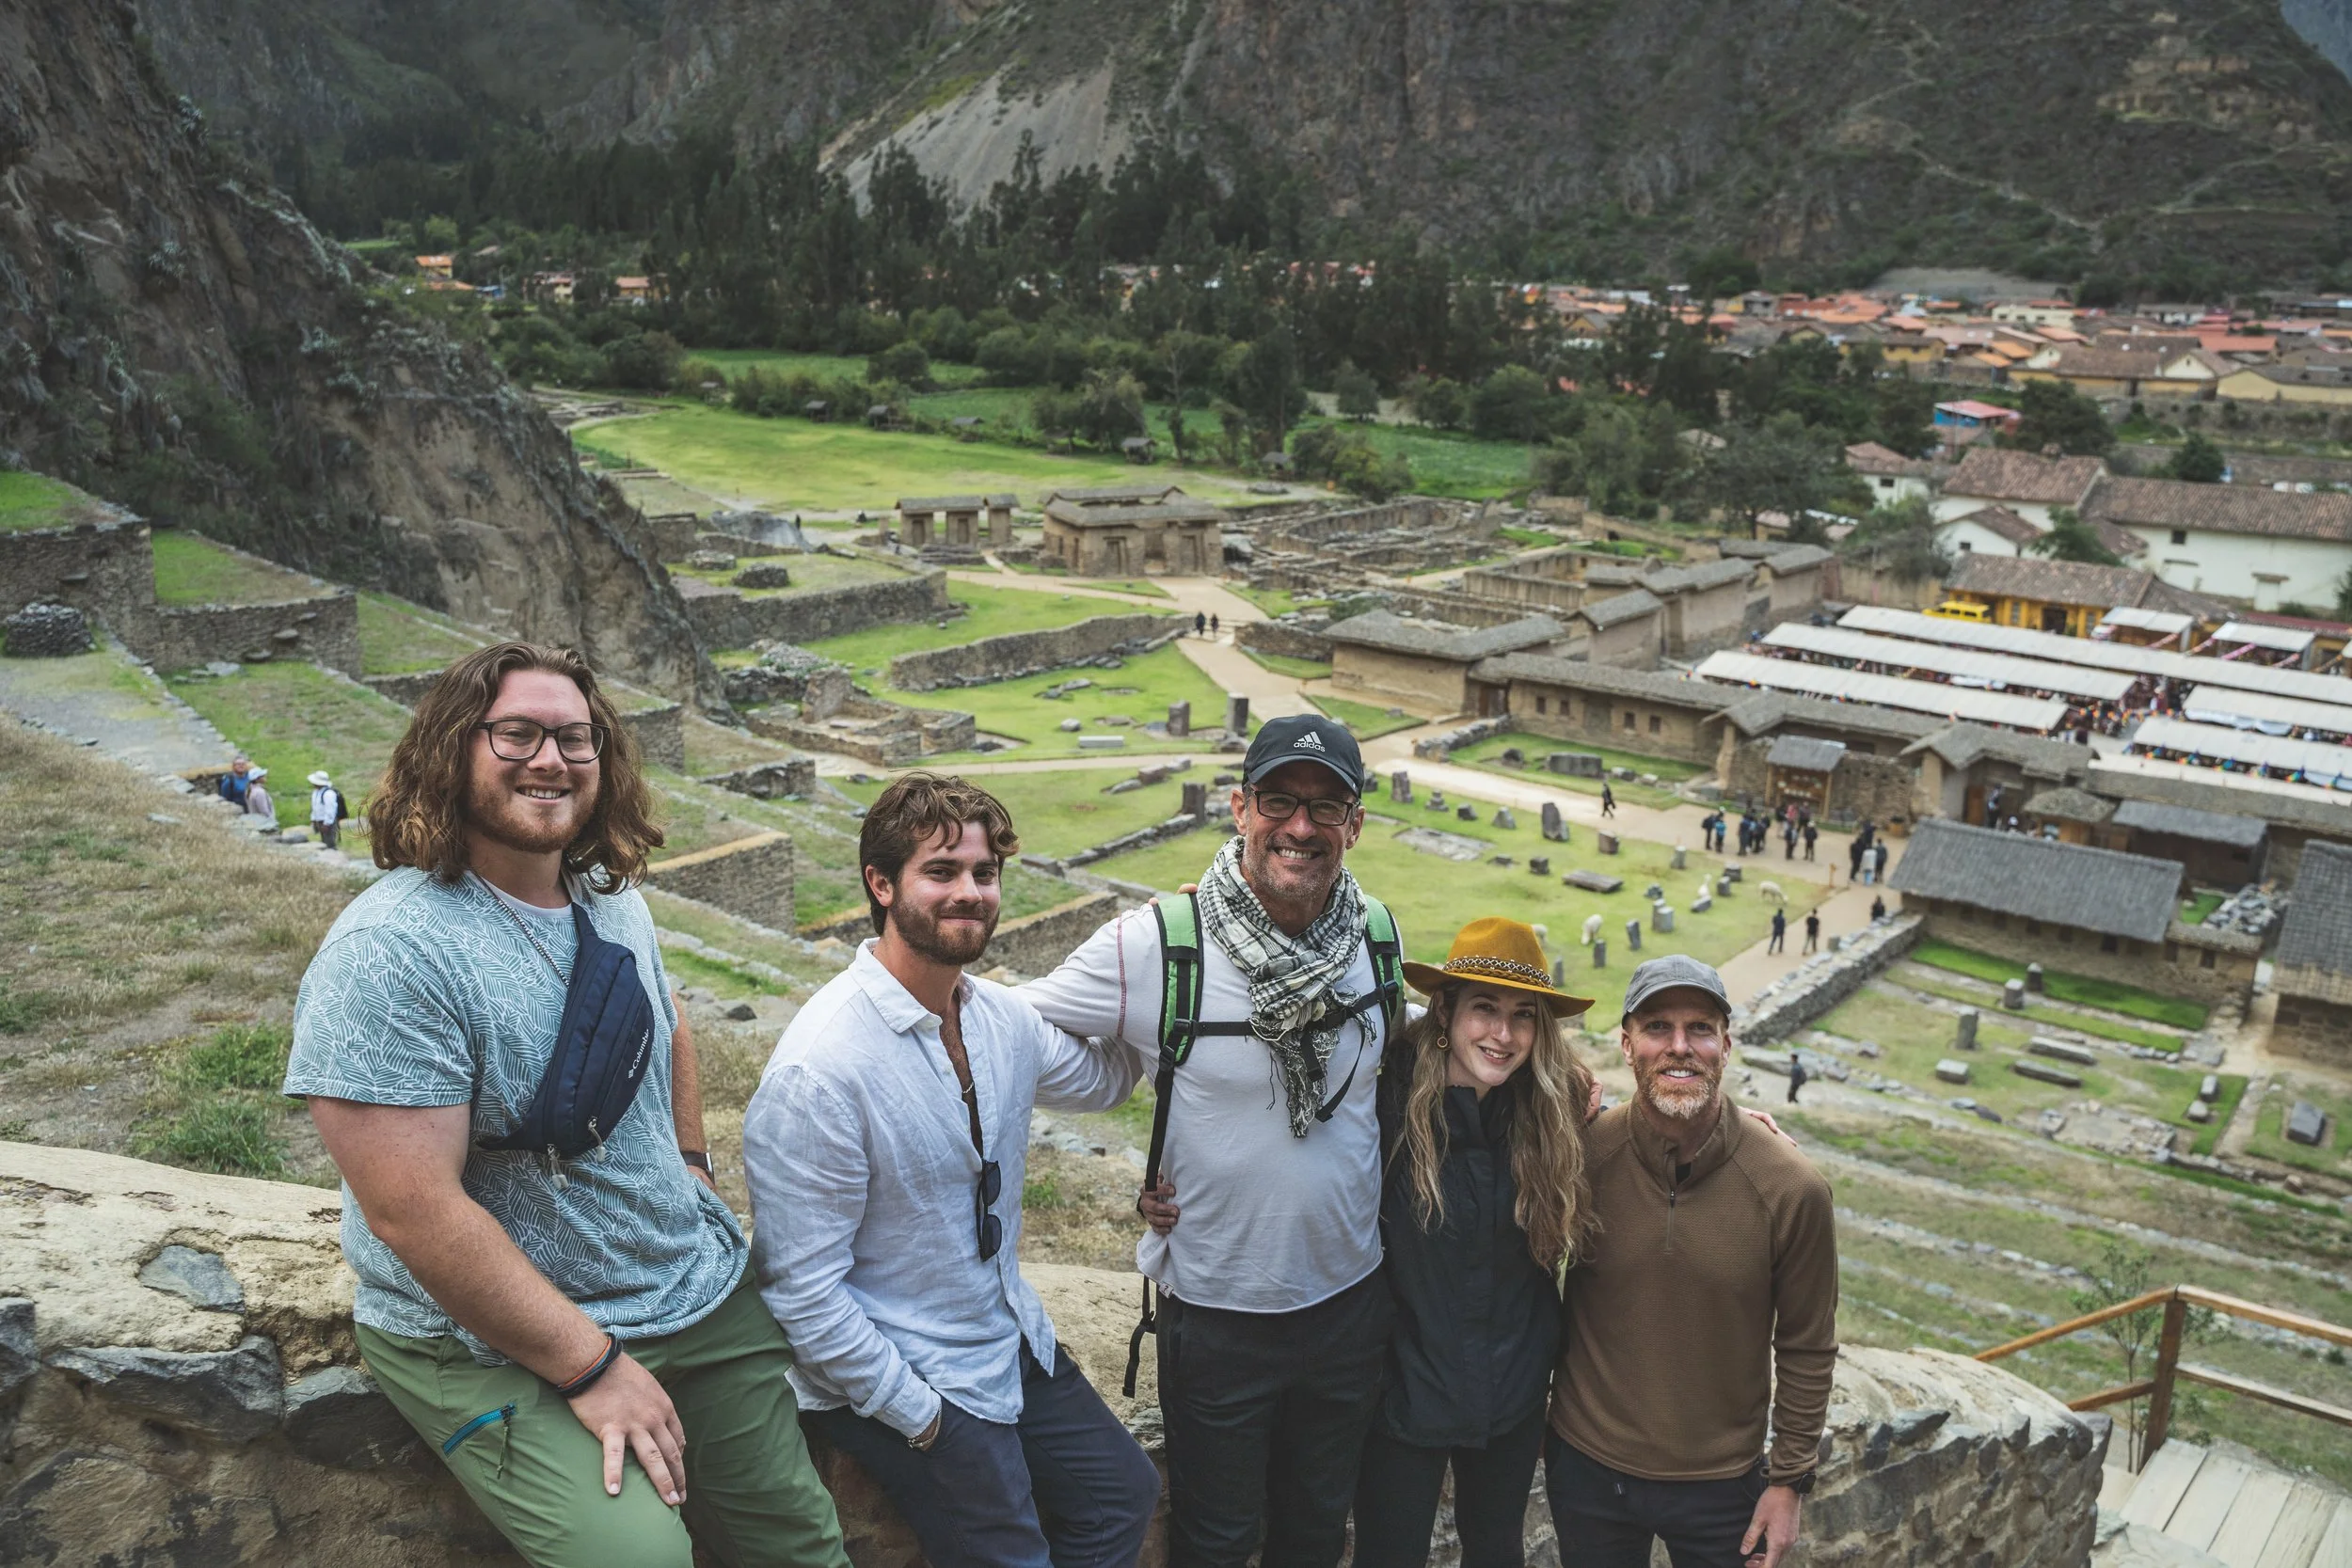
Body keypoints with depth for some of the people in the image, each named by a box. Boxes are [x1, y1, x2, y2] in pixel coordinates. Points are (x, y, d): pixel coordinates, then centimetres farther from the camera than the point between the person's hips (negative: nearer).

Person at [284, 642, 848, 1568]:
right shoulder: (391, 951, -22)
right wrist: (595, 1368, -22)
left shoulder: (612, 902, 3)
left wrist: (689, 1170, 9)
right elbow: (413, 1212, -25)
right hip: (492, 1341, -7)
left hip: (700, 1291, 7)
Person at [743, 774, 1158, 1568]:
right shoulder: (820, 1069, -28)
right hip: (894, 1375, -8)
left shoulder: (1002, 1016, -4)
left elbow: (1102, 1077, 16)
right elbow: (804, 1291, -24)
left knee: (1127, 1494, 17)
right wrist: (922, 1419, -17)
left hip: (1015, 1341, 8)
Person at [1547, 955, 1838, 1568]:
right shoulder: (1582, 1153, -15)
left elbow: (1806, 1351, -5)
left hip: (1722, 1485, -1)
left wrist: (1789, 1480, -1)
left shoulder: (1792, 1189, -16)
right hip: (1586, 1467, 1)